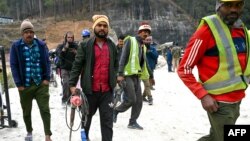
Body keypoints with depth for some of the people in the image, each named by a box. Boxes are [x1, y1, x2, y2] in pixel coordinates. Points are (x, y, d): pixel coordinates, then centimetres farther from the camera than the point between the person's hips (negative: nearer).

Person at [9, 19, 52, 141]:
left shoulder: (41, 45, 3)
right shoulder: (16, 46, -2)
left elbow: (47, 62, 6)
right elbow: (13, 66, -2)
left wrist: (47, 78, -3)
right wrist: (19, 84, -8)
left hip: (41, 84, 0)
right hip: (25, 85, 0)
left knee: (45, 109, -1)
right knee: (26, 111, 15)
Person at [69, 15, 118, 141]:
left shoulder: (112, 46, 8)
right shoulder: (85, 45, -3)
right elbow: (77, 65, -6)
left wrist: (114, 79, 6)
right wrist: (72, 84, -12)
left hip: (107, 90, 2)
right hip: (90, 89, -1)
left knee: (107, 121, 0)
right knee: (87, 116, 19)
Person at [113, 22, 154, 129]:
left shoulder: (143, 46, 17)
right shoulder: (130, 40, -5)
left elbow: (145, 63, 27)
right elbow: (123, 58, -14)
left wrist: (151, 76, 31)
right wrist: (120, 74, -23)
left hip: (137, 76, 8)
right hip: (127, 75, -8)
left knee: (139, 101, 3)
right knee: (131, 100, -12)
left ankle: (133, 122, 14)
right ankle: (116, 111, 12)